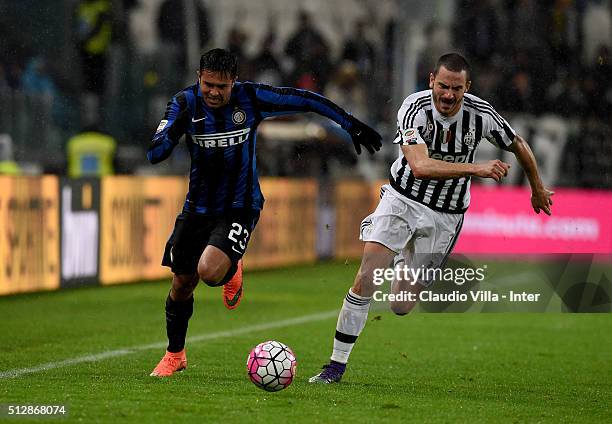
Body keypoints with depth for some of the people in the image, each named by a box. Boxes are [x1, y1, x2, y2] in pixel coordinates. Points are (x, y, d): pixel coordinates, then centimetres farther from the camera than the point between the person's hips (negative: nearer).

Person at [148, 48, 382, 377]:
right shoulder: (185, 103, -10)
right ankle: (175, 354, 31)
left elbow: (306, 101, -4)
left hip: (239, 209, -3)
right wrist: (175, 130, -36)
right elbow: (154, 154, -16)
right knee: (182, 284, 8)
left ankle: (231, 271, 13)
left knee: (209, 271, -26)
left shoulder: (251, 98, -14)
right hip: (198, 207, 3)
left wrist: (352, 125, -1)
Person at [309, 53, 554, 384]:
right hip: (402, 199, -2)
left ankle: (406, 261, 36)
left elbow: (518, 145, 6)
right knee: (366, 279, -18)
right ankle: (337, 364, -5)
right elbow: (420, 166, -37)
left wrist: (538, 188, 20)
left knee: (400, 307, 0)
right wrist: (475, 168, -45)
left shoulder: (481, 114, -14)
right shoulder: (414, 108, -22)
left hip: (445, 216, 2)